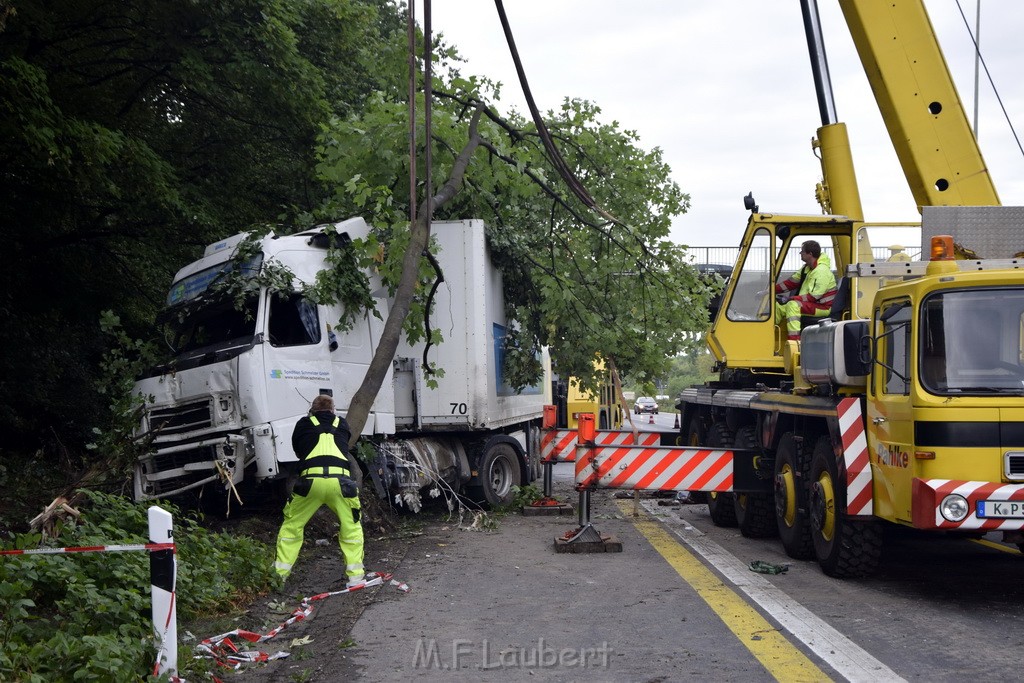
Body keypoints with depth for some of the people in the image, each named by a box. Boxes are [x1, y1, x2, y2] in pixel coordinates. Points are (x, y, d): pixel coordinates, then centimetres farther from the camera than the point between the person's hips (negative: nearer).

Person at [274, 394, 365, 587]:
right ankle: (355, 575, 13)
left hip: (310, 479, 0)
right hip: (340, 479, 0)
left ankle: (279, 573, 18)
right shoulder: (342, 424, 24)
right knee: (351, 526, 17)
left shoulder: (304, 424, 21)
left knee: (292, 525, 17)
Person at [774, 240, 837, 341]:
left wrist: (791, 299, -24)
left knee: (793, 305, -33)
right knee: (779, 307, 2)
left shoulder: (821, 271, -21)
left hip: (823, 307, -10)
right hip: (809, 304, 10)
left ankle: (795, 341, -40)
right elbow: (792, 282, 17)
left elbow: (814, 296, -26)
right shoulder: (807, 268, 9)